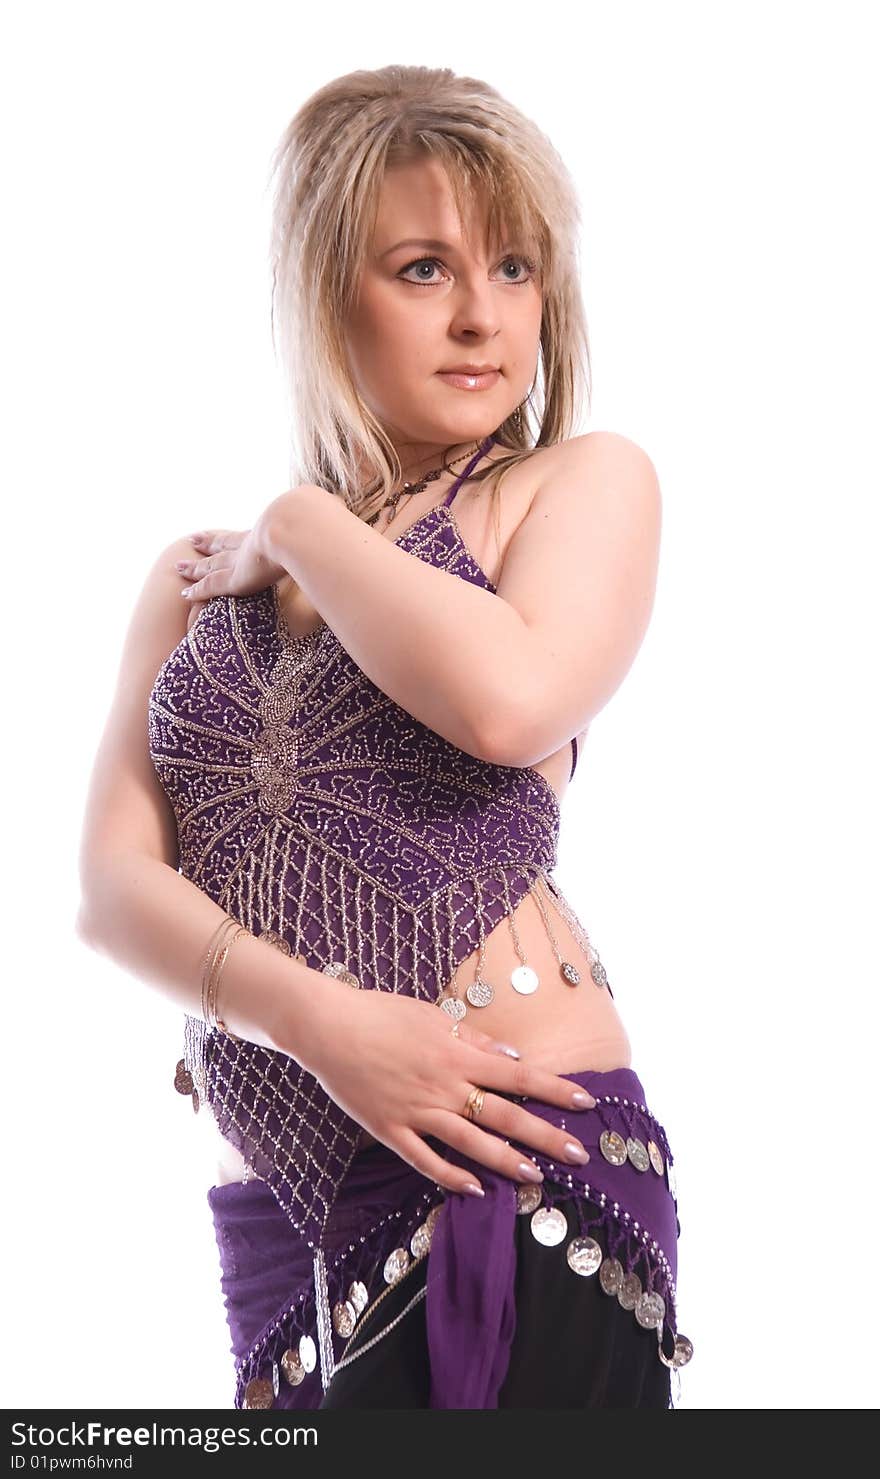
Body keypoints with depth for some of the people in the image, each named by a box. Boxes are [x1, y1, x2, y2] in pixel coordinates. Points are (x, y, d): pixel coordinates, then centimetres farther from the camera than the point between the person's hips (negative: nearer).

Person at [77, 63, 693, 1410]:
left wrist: (304, 527, -3)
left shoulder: (582, 481, 4)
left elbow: (508, 698, -18)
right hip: (270, 1203, 4)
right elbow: (113, 885, 3)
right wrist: (317, 1017, -15)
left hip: (519, 1157, -3)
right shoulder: (198, 576, 13)